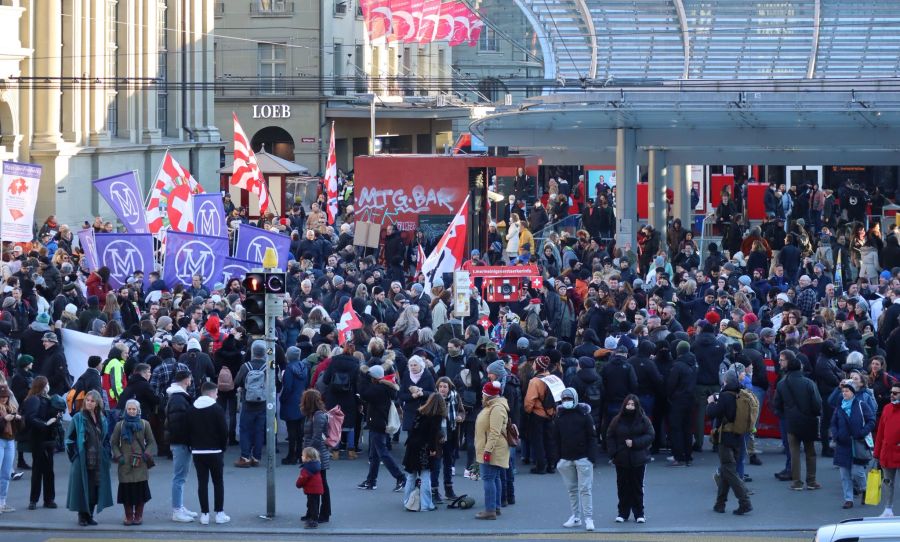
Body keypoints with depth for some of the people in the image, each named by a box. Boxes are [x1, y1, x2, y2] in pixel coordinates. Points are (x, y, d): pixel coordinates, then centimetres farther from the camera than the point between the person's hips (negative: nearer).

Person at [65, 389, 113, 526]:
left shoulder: (102, 420, 10)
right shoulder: (78, 418, -3)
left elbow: (106, 439, 18)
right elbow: (69, 438, -3)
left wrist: (106, 455, 6)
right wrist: (74, 454, -9)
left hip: (98, 462, 4)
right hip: (82, 461, -4)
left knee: (95, 489, 5)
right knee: (83, 488, -2)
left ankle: (90, 515, 15)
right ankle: (82, 516, 7)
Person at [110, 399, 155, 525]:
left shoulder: (144, 424, 6)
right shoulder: (120, 425, 7)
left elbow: (151, 442, 11)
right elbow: (113, 443, 11)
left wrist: (147, 454, -3)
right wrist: (118, 456, -3)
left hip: (140, 464, 0)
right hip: (125, 464, 0)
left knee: (140, 490, -2)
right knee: (126, 490, -2)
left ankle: (138, 516, 8)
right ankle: (128, 516, 7)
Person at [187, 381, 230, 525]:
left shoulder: (192, 411, 5)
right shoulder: (216, 409, -9)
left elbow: (188, 430, 6)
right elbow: (224, 431, -9)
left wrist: (193, 446, 11)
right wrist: (222, 447, 5)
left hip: (197, 452, 3)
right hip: (215, 451, -3)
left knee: (202, 482, 5)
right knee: (218, 482, 6)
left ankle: (204, 514, 2)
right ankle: (219, 513, 5)